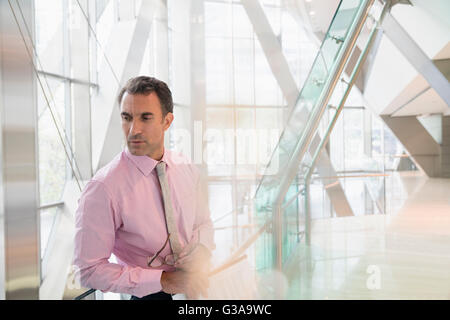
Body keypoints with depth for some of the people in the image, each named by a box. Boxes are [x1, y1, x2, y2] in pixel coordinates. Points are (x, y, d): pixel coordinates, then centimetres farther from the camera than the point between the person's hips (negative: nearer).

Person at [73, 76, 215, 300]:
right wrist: (161, 281, -16)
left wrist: (200, 256, -7)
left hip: (196, 288, 5)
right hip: (149, 294, -4)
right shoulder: (102, 188, -15)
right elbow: (89, 270, -12)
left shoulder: (188, 171, 1)